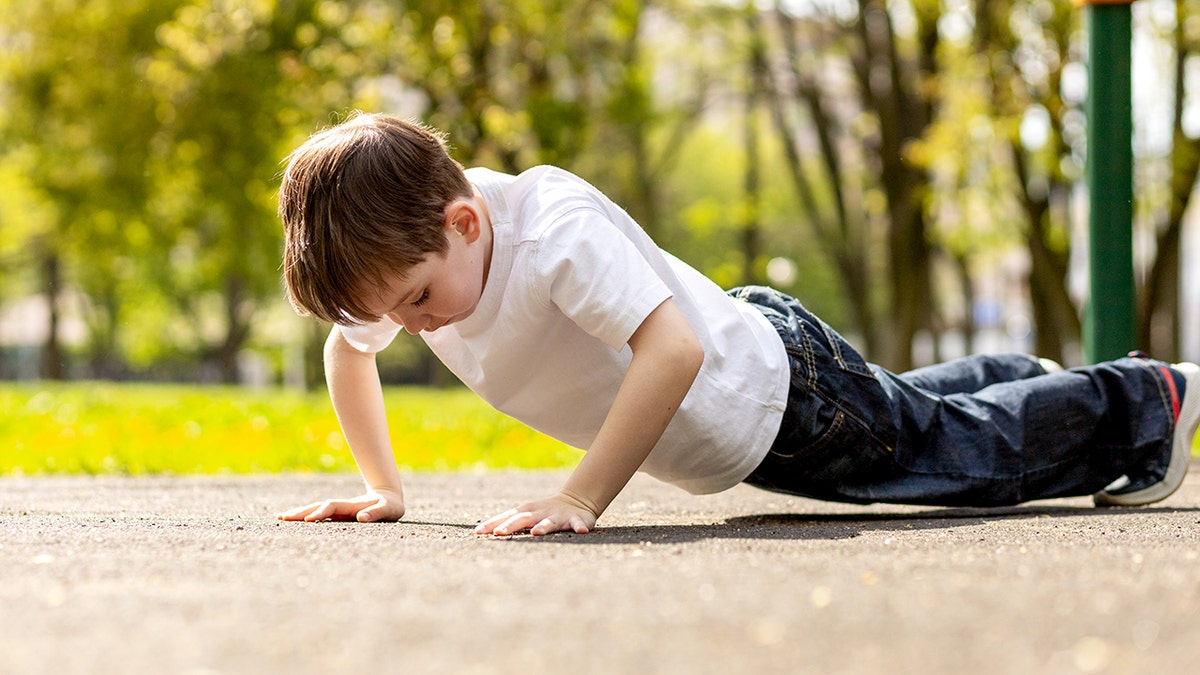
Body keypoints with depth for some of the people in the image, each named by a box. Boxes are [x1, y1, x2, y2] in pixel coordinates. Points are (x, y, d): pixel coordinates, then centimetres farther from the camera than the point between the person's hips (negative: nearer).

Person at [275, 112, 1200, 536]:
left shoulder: (554, 231, -42)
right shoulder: (402, 246, -17)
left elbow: (672, 349, -52)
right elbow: (347, 349, 2)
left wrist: (582, 499, -51)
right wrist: (384, 488, -7)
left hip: (775, 391, -8)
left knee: (962, 449, 14)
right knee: (920, 417, 32)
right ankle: (1034, 385, 59)